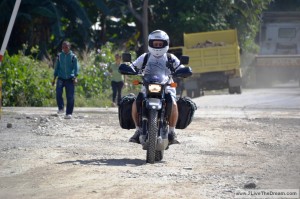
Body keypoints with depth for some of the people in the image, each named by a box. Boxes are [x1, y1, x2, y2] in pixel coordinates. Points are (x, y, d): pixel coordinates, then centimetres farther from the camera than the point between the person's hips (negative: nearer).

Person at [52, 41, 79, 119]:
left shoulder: (73, 56, 0)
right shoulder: (59, 56, 8)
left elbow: (76, 67, -3)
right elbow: (57, 67, 15)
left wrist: (75, 77, -16)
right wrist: (54, 78, 13)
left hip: (70, 78, -2)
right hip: (61, 78, 2)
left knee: (70, 97, -3)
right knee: (58, 93, -19)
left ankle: (69, 113, 5)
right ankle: (61, 108, 0)